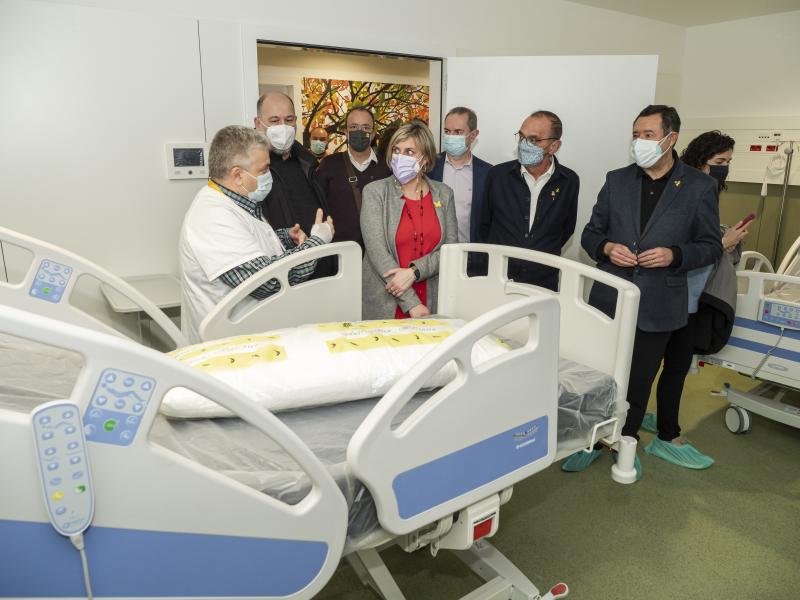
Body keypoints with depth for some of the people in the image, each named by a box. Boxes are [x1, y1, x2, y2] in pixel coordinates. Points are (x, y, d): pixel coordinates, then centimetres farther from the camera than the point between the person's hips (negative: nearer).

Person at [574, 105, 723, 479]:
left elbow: (711, 246, 2)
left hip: (657, 307, -2)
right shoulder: (617, 181, 5)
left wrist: (675, 255, -17)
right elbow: (590, 233, 10)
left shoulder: (699, 187, -1)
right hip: (609, 300, 2)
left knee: (637, 383, 9)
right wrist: (606, 248, -11)